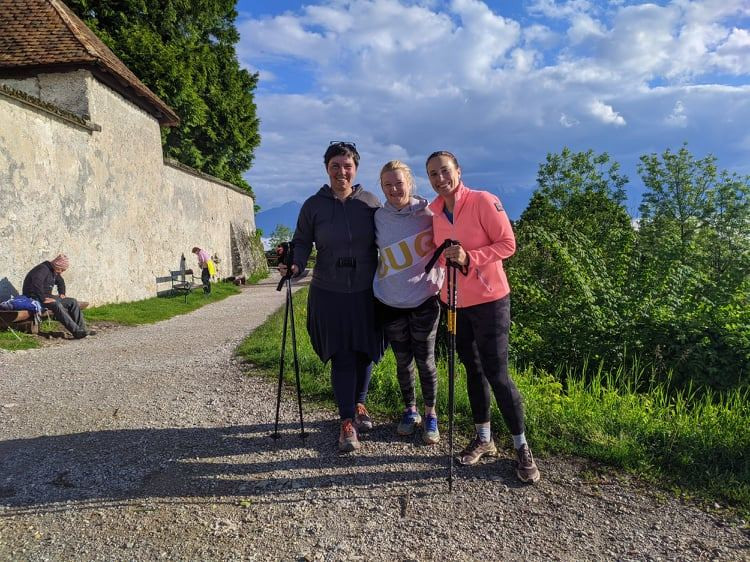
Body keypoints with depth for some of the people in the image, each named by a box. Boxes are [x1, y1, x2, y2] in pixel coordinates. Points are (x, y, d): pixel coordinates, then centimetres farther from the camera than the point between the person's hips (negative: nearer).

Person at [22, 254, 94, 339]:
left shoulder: (54, 272, 13)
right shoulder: (43, 269, -18)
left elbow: (61, 282, 33)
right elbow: (36, 284, -34)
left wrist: (62, 293, 17)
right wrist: (43, 299, -34)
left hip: (47, 296, 10)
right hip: (34, 298, -10)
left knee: (73, 302, -3)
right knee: (56, 305, -36)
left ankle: (82, 329, -10)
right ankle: (76, 332, -40)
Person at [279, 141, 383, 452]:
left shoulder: (370, 202, 1)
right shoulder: (314, 205, 0)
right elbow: (302, 241, 4)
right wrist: (296, 265, -15)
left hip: (365, 291, 2)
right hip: (329, 293, -1)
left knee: (365, 351, 10)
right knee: (342, 356, -2)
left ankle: (359, 404, 33)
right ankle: (347, 422, 7)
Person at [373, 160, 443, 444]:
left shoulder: (427, 212, -7)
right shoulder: (378, 217, -1)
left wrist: (440, 281, -9)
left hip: (424, 299, -2)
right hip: (390, 303, 2)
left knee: (425, 360, 6)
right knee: (403, 361, 13)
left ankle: (431, 415, 24)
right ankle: (410, 411, 31)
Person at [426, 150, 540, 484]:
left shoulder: (483, 201, -12)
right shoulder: (433, 212, 5)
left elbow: (507, 244, -14)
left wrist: (469, 258, -24)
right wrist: (446, 258, -1)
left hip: (489, 300, -5)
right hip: (456, 302, 6)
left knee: (496, 373, -5)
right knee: (473, 370, 14)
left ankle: (522, 447, 11)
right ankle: (483, 439, 29)